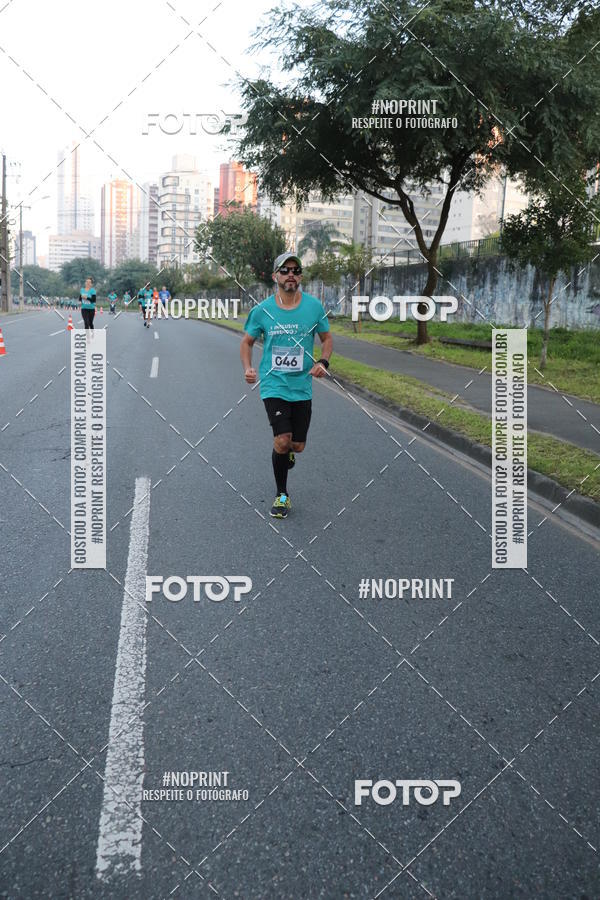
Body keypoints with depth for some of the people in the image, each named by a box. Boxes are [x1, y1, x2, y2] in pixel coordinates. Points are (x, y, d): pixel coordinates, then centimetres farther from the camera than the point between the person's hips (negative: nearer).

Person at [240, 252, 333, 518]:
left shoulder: (314, 306, 0)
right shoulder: (262, 310, -3)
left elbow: (327, 338, 12)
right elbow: (247, 341, 11)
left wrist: (323, 362, -7)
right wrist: (247, 368, -7)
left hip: (302, 387, 2)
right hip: (273, 385, -2)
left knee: (298, 445, 6)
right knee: (282, 441, -14)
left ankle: (286, 452, 46)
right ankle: (282, 495, 7)